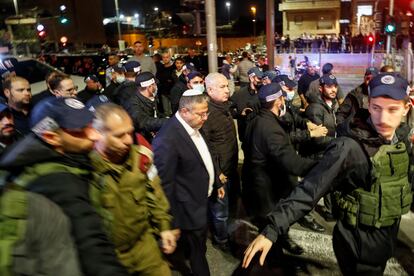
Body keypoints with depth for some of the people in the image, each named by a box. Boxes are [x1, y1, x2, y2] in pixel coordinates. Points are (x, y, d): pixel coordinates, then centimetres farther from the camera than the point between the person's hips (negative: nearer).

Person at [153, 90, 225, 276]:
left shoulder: (194, 126, -3)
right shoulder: (167, 139, -30)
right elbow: (164, 184, -24)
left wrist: (217, 183, 18)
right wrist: (172, 224, -17)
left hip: (202, 199, 8)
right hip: (189, 209, -8)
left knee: (197, 246, 27)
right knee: (197, 252, 13)